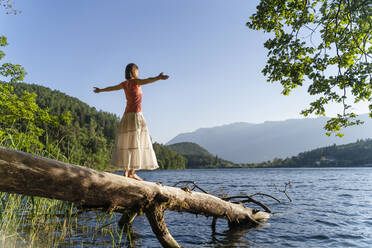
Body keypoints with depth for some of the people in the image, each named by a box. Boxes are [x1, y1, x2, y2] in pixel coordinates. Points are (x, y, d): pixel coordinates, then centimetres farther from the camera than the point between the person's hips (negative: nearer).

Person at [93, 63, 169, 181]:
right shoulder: (135, 81, -5)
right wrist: (158, 78, -46)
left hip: (127, 116, 8)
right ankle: (132, 172, -10)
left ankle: (126, 171, 8)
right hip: (135, 115, -8)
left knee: (127, 143, 7)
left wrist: (100, 90, 52)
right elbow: (146, 81, -28)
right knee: (135, 144, -8)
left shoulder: (125, 83, 15)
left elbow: (111, 88, 32)